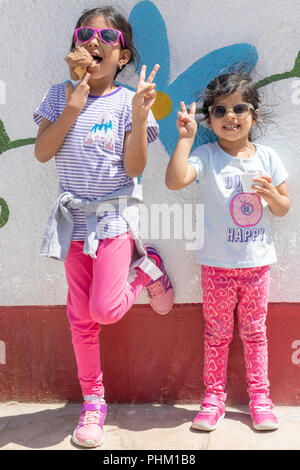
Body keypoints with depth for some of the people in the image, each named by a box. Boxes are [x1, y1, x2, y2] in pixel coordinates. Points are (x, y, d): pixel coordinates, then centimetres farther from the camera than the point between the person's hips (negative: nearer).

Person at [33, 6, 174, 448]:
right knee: (80, 317, 6)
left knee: (105, 310, -15)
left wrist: (139, 117, -21)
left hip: (115, 218, -3)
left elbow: (134, 168, -10)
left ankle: (147, 268, 16)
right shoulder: (60, 96, 4)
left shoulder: (128, 102, -4)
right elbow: (42, 153, -6)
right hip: (74, 220, 3)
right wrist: (72, 108, -13)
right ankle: (93, 400, 24)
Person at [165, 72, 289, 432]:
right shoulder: (206, 156, -6)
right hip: (217, 264, -2)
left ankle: (259, 396, 27)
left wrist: (272, 194, -13)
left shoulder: (267, 157, 3)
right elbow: (175, 180, -26)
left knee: (254, 331, 13)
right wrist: (185, 136, -22)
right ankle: (214, 396, 25)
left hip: (257, 261, 2)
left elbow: (283, 209, 8)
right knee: (217, 333, 10)